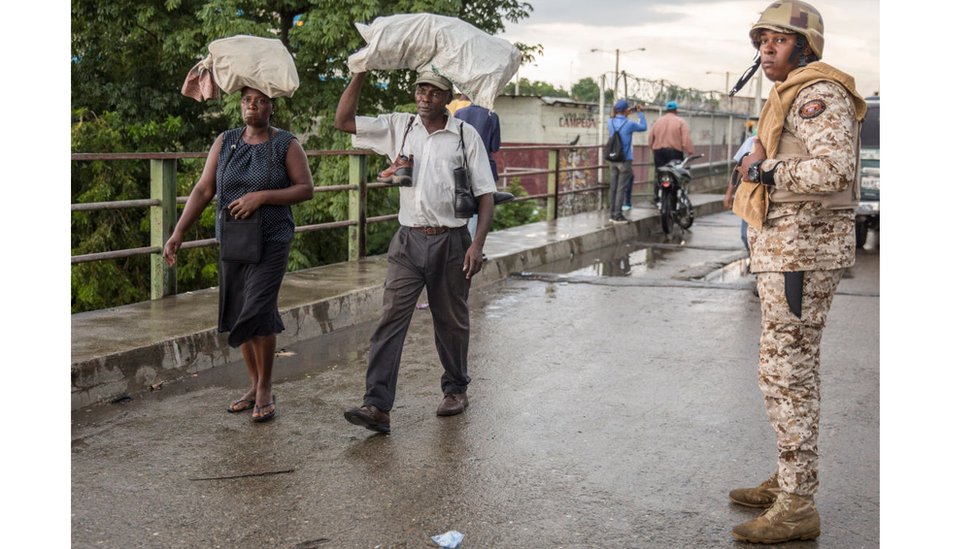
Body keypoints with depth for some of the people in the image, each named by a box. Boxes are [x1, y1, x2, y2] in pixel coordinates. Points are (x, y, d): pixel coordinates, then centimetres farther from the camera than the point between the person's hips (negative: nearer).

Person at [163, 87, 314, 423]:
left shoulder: (286, 144, -3)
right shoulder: (225, 142, 6)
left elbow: (306, 188, -6)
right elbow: (203, 190, 2)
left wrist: (261, 196, -18)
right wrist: (178, 233, -8)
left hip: (271, 241, -4)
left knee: (258, 310, -14)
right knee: (238, 313, 7)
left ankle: (265, 389, 2)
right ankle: (255, 386, 22)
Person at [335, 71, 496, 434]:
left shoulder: (466, 135, -1)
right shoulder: (398, 127, 6)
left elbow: (485, 194, -2)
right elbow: (343, 121, 4)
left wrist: (478, 244, -12)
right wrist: (361, 74, -3)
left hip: (451, 242, -1)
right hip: (409, 241, 2)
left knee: (451, 321, 12)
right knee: (391, 318, -9)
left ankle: (455, 389, 33)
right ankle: (377, 405, -13)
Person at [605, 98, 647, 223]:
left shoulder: (610, 122, 1)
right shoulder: (629, 124, -13)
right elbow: (644, 127, 3)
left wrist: (625, 115, 20)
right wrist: (640, 113, 11)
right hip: (625, 160, -5)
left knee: (613, 187, 10)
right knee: (621, 188, -2)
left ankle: (612, 214, 14)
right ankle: (618, 215, -2)